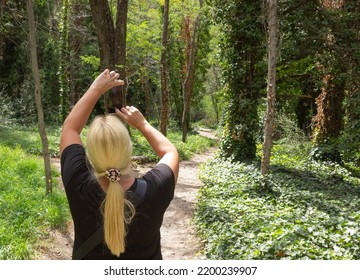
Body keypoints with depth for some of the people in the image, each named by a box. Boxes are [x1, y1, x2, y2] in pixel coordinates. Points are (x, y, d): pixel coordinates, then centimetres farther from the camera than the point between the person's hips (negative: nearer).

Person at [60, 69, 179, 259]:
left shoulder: (79, 188, -28)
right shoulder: (154, 192, -29)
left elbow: (69, 128, -11)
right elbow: (170, 152, -7)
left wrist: (96, 89, -5)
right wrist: (142, 123, -1)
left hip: (89, 265, 1)